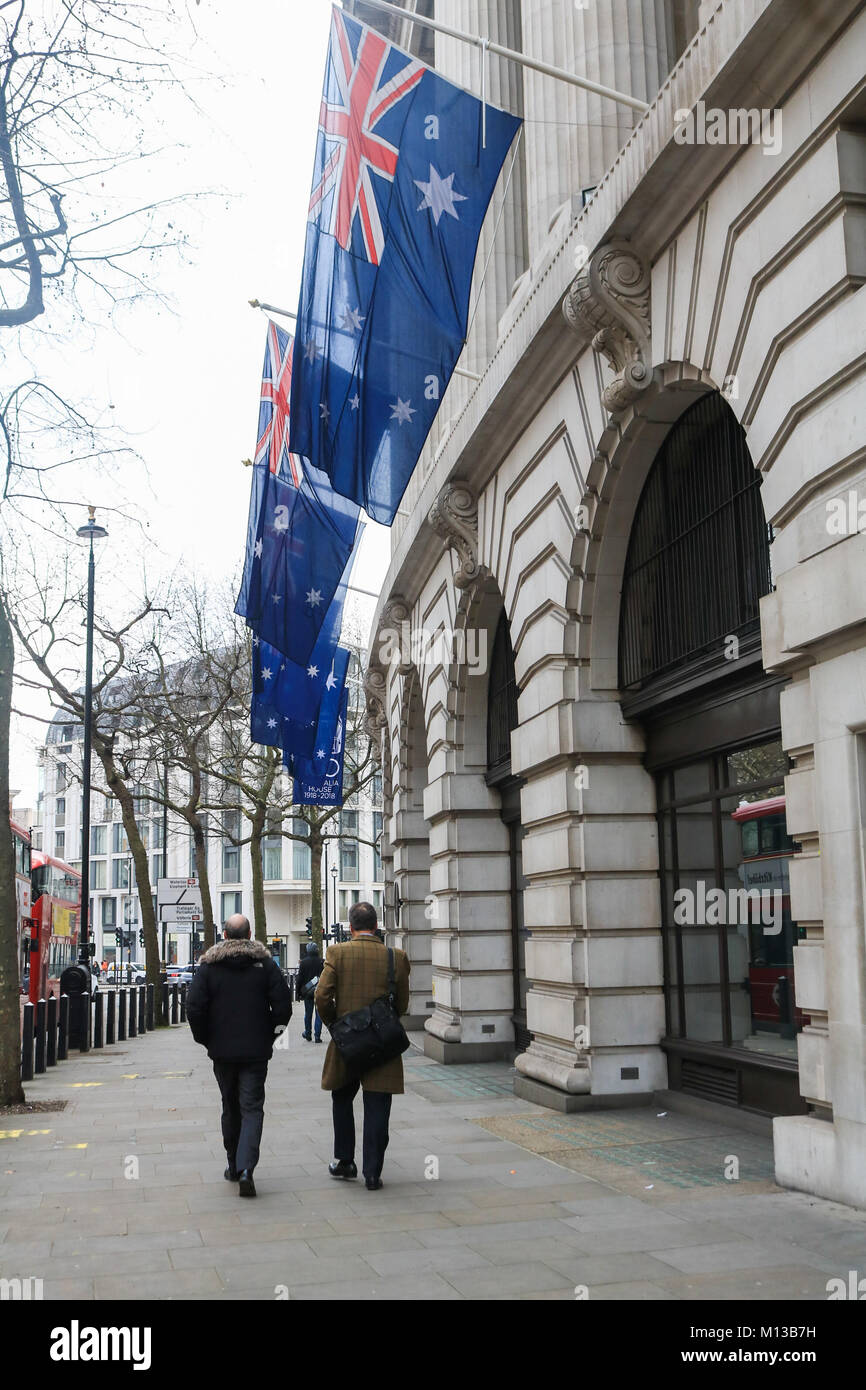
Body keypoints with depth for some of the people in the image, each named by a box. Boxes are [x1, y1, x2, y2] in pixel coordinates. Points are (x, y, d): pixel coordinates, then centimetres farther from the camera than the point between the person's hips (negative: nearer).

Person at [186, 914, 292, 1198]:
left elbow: (194, 1008, -9)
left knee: (230, 1108, 17)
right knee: (252, 1108, 0)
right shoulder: (265, 963, -2)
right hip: (256, 1050, -1)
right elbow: (283, 1005, -7)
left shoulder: (208, 965, -3)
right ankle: (246, 1168, -17)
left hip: (222, 1050, 1)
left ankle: (234, 1166, 24)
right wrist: (268, 1034, 7)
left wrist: (206, 1039, 5)